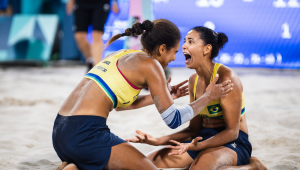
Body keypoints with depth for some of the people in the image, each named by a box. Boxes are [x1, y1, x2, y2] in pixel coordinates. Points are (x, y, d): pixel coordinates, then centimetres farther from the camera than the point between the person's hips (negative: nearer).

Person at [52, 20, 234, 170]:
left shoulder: (121, 55, 20)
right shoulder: (149, 64, -3)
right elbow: (173, 120, -1)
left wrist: (162, 97, 37)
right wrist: (208, 96, 12)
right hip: (86, 134, -9)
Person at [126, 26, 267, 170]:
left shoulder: (226, 77, -16)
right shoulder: (194, 80, 8)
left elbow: (232, 131, -18)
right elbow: (194, 129, 9)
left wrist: (199, 145, -34)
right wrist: (158, 141, -3)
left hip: (232, 142, -7)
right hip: (204, 138, 8)